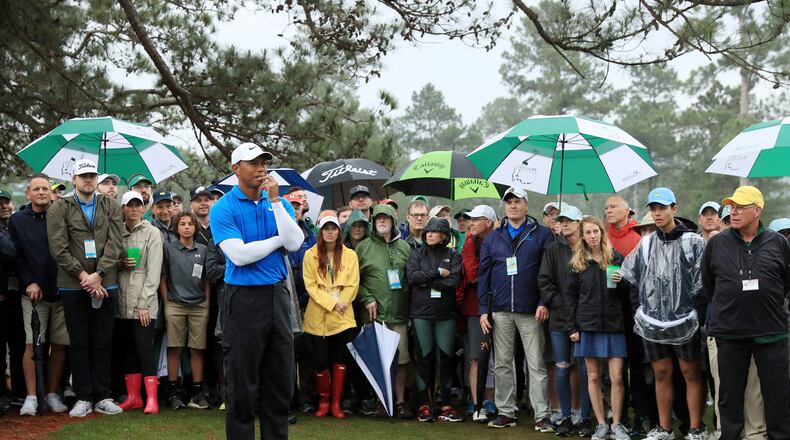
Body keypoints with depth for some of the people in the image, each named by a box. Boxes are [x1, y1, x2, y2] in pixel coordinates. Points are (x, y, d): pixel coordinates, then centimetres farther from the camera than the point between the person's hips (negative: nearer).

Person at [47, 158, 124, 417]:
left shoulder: (111, 207, 10)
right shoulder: (59, 209, 4)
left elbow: (115, 244, 0)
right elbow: (59, 248, -4)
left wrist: (98, 275, -11)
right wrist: (83, 276, -11)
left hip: (105, 284, 1)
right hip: (73, 286, -1)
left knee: (103, 343, 5)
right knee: (79, 343, 4)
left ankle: (103, 397, 11)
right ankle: (83, 398, 10)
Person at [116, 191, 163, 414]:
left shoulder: (152, 233, -1)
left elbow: (154, 271, -6)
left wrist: (144, 303, -12)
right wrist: (120, 264, -7)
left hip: (143, 303, -4)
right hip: (121, 302, 4)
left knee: (145, 348, -8)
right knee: (127, 349, 8)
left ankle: (151, 398, -6)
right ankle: (132, 396, 14)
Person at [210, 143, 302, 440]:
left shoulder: (279, 204, 8)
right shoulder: (223, 209, -5)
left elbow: (295, 244, -8)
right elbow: (239, 254, -17)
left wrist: (275, 200, -11)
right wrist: (279, 239, -7)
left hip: (277, 295, 5)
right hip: (244, 299, -5)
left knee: (281, 379, 10)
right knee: (242, 383, 2)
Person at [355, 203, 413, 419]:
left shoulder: (404, 247, 13)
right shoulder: (364, 247, 6)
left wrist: (410, 306, 5)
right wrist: (367, 299, -8)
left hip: (399, 313, 2)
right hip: (374, 312, -2)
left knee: (400, 359, 1)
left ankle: (400, 401, 8)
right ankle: (380, 401, 10)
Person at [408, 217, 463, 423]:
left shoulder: (453, 256, 7)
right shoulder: (417, 254, 10)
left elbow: (454, 281, -8)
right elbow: (412, 276, -8)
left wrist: (427, 281, -8)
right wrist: (437, 273, -10)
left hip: (446, 313, 0)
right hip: (421, 312, 0)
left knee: (446, 358, 0)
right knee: (425, 357, 1)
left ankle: (445, 405, 6)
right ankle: (424, 404, 5)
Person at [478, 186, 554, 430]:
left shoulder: (542, 234, 2)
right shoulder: (493, 238, 13)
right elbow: (483, 274, 11)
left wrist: (544, 302, -12)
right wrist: (483, 310, 4)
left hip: (531, 311, -3)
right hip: (500, 311, 4)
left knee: (536, 365, -1)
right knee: (502, 364, 7)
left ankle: (542, 415, 1)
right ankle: (506, 412, 16)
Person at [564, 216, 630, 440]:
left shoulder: (616, 258, 3)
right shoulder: (578, 262, 6)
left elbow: (626, 295, 7)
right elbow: (570, 295, 8)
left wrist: (620, 283, -15)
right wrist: (572, 327, 1)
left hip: (613, 324, -1)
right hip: (587, 325, 1)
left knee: (616, 377, -5)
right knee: (593, 376, 4)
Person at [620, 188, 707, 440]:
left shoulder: (693, 242, -5)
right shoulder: (645, 245, 9)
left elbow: (702, 282, -7)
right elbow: (629, 278, 16)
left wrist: (694, 310, -9)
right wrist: (640, 308, 10)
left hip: (684, 321, -4)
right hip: (652, 322, 4)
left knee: (691, 374, 2)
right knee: (661, 374, 11)